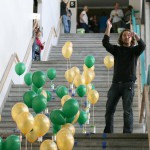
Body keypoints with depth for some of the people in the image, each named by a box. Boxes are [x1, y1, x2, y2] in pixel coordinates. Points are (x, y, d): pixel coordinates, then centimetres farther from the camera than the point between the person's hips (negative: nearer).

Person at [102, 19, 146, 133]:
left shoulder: (134, 50, 8)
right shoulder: (117, 49, 14)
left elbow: (143, 46, -13)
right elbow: (105, 43, 0)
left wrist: (136, 35, -31)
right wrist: (108, 28, -9)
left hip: (128, 84, -3)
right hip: (116, 84, 3)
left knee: (127, 110, -6)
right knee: (109, 109, 2)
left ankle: (127, 133, -5)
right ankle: (108, 131, 10)